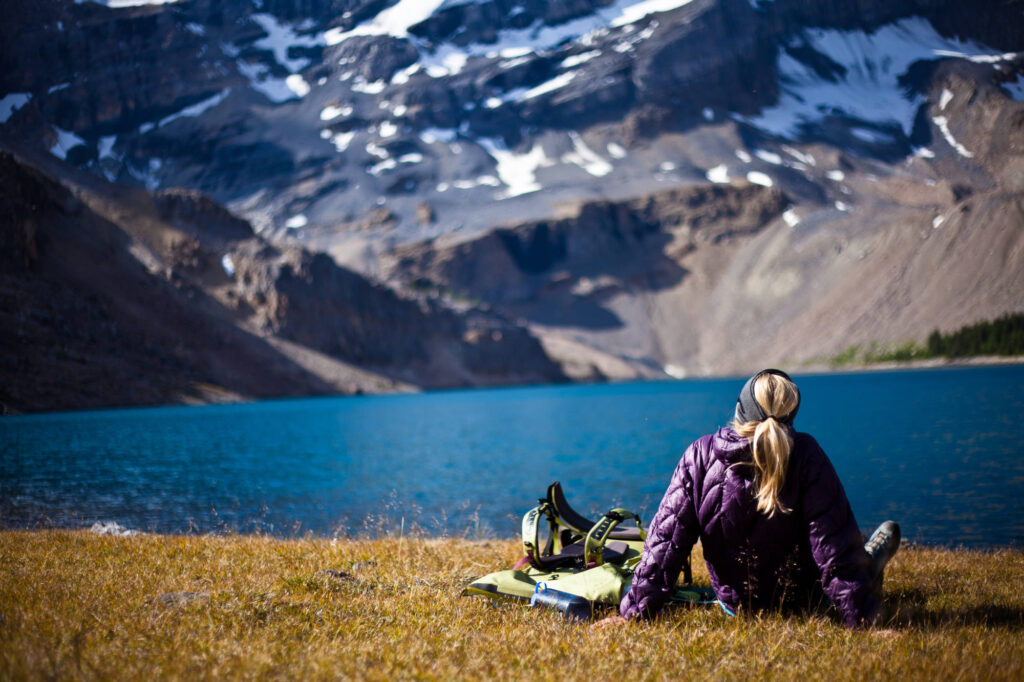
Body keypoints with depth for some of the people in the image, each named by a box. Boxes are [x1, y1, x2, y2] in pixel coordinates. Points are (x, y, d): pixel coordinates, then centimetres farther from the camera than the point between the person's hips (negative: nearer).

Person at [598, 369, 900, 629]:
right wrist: (859, 618, -16)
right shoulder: (805, 454, -24)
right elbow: (833, 541, -22)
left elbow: (666, 539, -17)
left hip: (734, 602, 3)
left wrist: (636, 611, -11)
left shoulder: (701, 454, -19)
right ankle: (868, 566, 54)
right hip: (801, 599, -3)